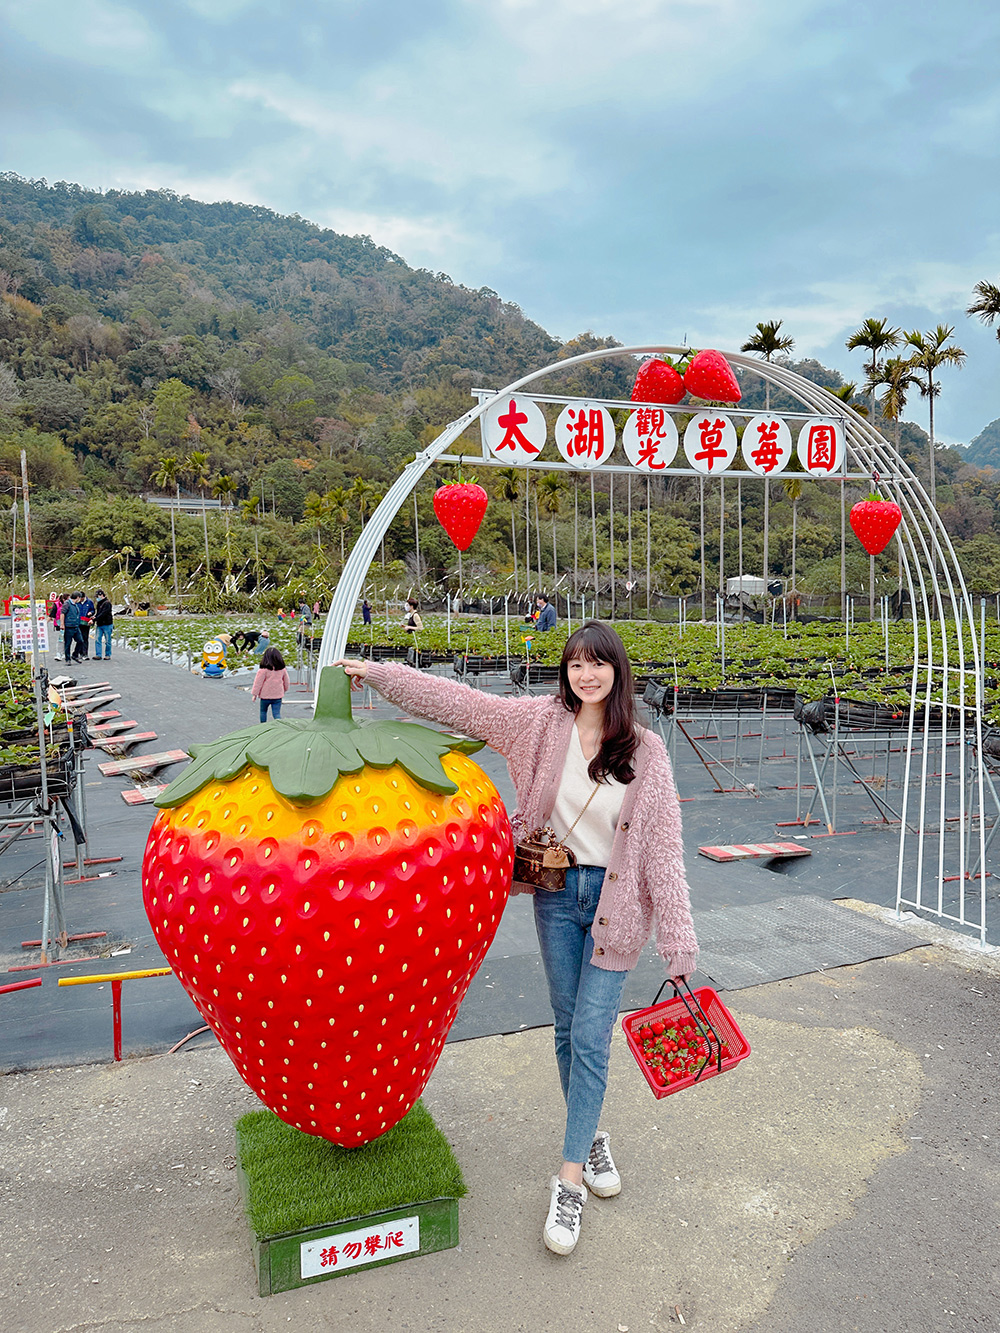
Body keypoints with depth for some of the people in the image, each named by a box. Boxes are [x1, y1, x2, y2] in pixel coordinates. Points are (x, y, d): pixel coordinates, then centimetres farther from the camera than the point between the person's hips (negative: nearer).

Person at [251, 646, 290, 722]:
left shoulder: (263, 669, -13)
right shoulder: (282, 669, 1)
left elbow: (258, 682, -9)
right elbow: (286, 681, 13)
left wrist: (254, 694, -1)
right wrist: (285, 690, 30)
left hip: (265, 696, -2)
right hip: (278, 696, 3)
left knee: (263, 711, 18)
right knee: (277, 713, 2)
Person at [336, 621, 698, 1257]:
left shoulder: (646, 751, -9)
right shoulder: (542, 722, -6)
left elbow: (664, 844, -8)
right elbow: (456, 701, -4)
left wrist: (679, 940, -9)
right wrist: (379, 674, -6)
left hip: (616, 904, -2)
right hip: (557, 894, 2)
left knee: (591, 1038, 0)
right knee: (568, 1029, 15)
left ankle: (569, 1180, 15)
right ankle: (592, 1138, 38)